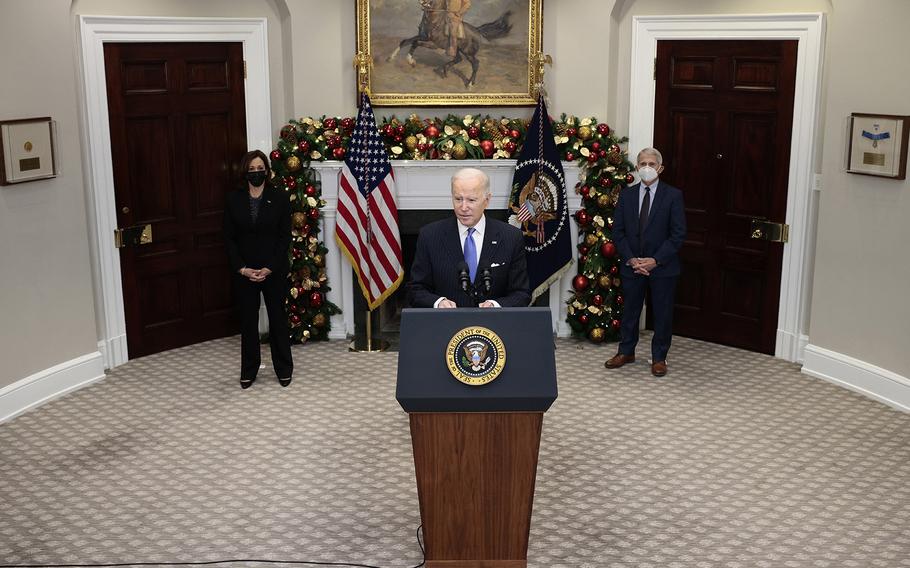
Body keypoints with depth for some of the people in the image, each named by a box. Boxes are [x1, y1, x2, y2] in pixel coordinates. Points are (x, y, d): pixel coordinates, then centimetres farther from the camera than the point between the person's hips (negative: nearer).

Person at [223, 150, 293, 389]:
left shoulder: (279, 198, -4)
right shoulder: (233, 200, 0)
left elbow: (285, 237, -6)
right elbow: (229, 238, 0)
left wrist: (269, 268, -14)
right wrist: (242, 268, -10)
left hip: (274, 270, -1)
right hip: (243, 271, 1)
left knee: (278, 318, 8)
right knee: (248, 320, 9)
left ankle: (284, 369, 21)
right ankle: (248, 370, 21)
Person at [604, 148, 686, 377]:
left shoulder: (673, 195, -5)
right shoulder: (626, 194, 3)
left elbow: (678, 234, -8)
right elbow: (617, 231, 3)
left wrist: (656, 260, -15)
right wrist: (630, 259, -9)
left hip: (663, 266, -2)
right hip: (631, 265, 3)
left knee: (662, 313, 7)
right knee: (630, 311, 13)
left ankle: (659, 357, 20)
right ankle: (626, 352, 29)